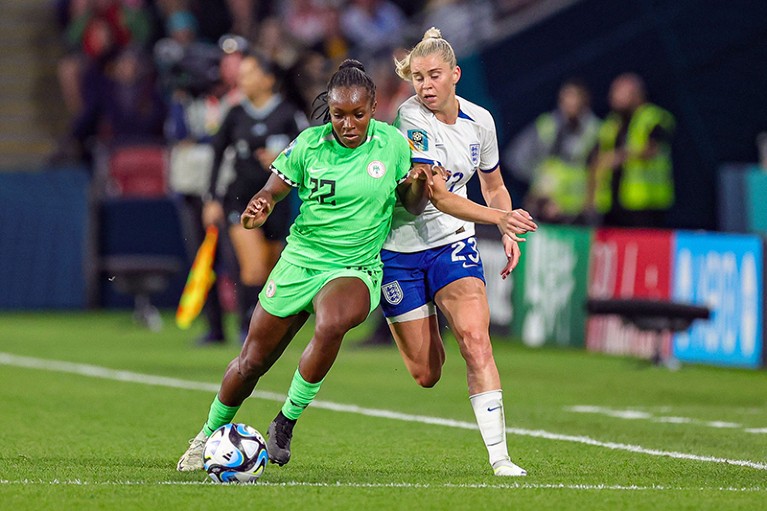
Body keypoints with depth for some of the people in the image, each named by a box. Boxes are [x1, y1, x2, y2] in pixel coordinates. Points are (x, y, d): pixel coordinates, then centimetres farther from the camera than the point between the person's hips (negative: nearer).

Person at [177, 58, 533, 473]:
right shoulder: (309, 144, -8)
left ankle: (286, 421, -17)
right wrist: (259, 209, -21)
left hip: (356, 269, -1)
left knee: (332, 325, -36)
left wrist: (418, 187, -18)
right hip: (300, 262, 1)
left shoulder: (392, 143, -6)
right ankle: (209, 435, 35)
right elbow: (272, 192, 2)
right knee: (251, 363, 7)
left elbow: (412, 206, 5)